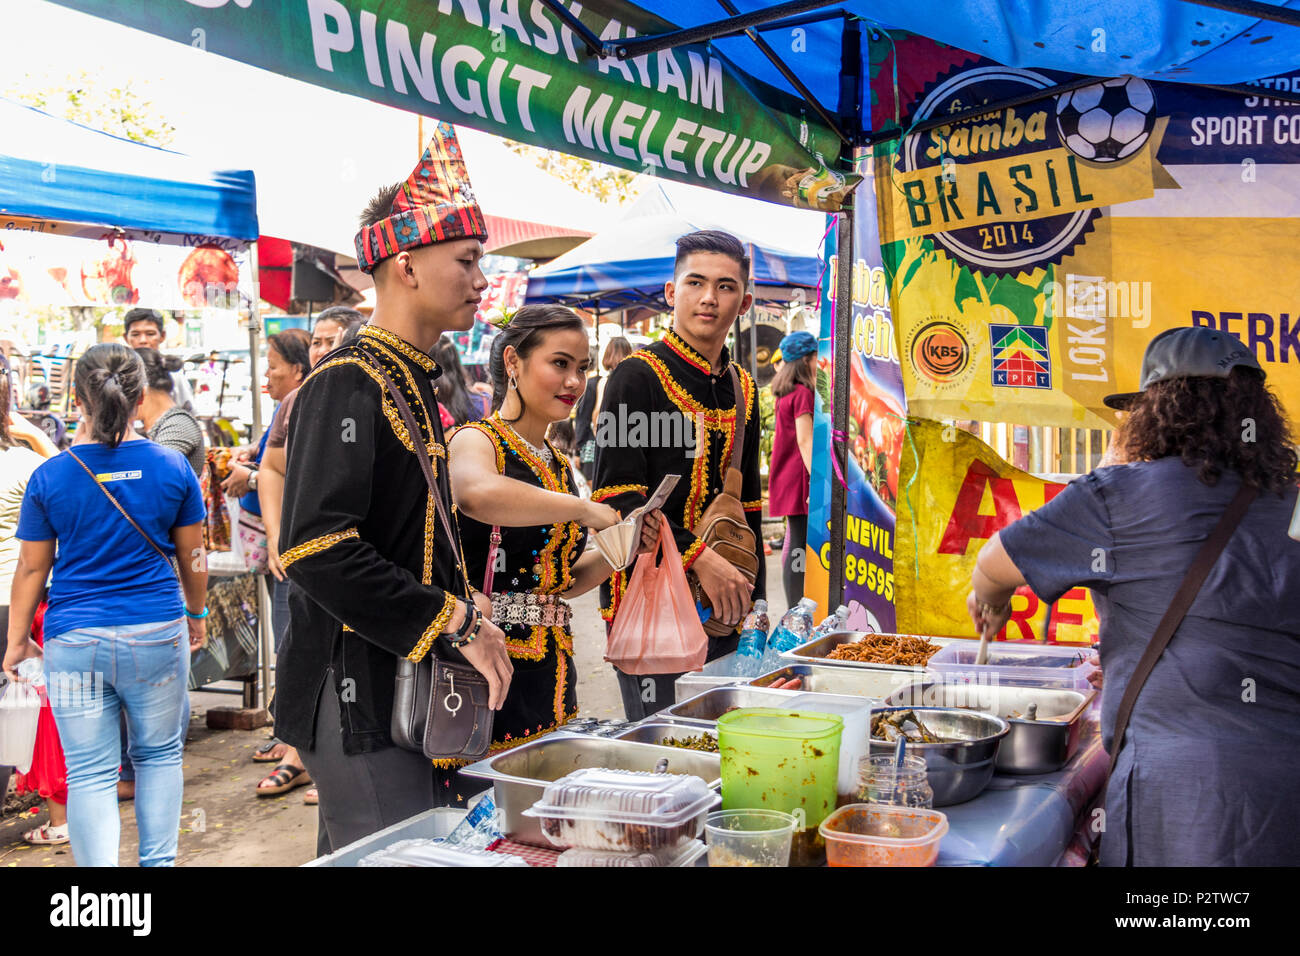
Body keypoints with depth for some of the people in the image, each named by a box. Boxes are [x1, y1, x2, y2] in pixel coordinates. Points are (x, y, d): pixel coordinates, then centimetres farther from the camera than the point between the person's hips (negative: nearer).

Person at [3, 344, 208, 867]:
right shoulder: (172, 467, -4)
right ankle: (158, 860, 22)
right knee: (159, 754, 17)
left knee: (90, 774, 5)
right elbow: (192, 556, 4)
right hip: (157, 633, 0)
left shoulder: (49, 476, -5)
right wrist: (197, 613, 20)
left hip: (75, 641, 0)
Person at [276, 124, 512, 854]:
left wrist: (465, 605, 7)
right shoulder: (348, 385, -17)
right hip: (356, 691, -9)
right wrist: (455, 625, -22)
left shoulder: (417, 383, 13)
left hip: (403, 680, 9)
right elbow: (318, 549, -27)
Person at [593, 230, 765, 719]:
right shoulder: (637, 377, -8)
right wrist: (699, 557, -22)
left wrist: (752, 600, 14)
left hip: (722, 605, 7)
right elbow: (616, 498, -15)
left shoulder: (742, 388, 13)